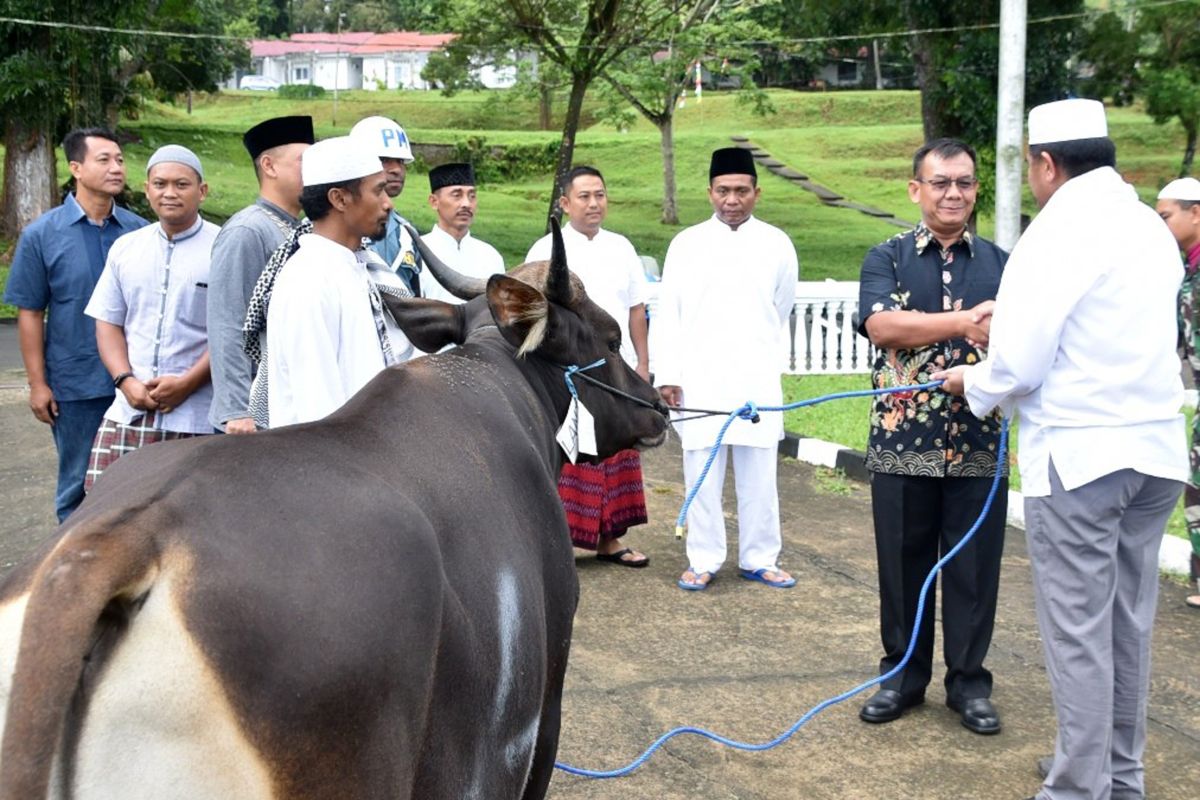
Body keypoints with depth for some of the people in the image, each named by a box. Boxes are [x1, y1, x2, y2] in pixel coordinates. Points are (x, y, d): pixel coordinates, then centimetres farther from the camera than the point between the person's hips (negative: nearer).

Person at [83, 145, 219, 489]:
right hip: (130, 412, 4)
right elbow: (108, 323, 13)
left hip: (198, 419, -4)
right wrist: (126, 380, -3)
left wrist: (188, 383, -14)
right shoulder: (125, 248, 12)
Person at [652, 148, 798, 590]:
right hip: (699, 382, -1)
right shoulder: (686, 244, 3)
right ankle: (703, 560, 13)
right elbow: (667, 313, 2)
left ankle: (759, 559, 16)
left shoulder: (777, 245, 5)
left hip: (757, 382, 1)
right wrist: (667, 376, -3)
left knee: (759, 475, 4)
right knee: (702, 475, 2)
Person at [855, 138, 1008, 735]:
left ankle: (968, 680, 22)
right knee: (903, 566, 9)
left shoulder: (1001, 264, 8)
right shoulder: (886, 259, 3)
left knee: (973, 569, 7)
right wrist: (963, 322, -23)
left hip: (979, 446, 1)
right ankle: (903, 672, 24)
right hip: (902, 445, -1)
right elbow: (880, 325, -14)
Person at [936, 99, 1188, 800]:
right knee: (1130, 620, 16)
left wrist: (974, 384, 5)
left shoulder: (1058, 231, -12)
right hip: (1156, 448, 7)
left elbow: (1017, 366, -16)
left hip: (1078, 453, -7)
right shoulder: (1153, 228, 10)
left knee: (1078, 630, 2)